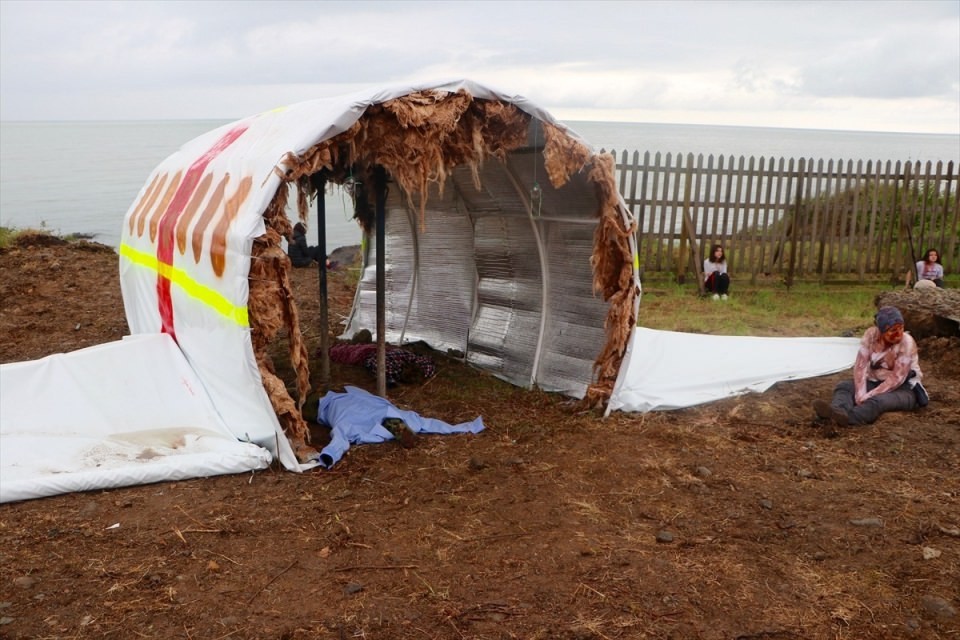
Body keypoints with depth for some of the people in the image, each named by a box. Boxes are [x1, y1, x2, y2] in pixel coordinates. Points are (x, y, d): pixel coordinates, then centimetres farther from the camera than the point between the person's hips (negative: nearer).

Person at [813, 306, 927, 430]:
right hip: (876, 382, 5)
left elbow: (897, 378, -23)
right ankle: (837, 411, -54)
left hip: (904, 389, -5)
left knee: (879, 400, -36)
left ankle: (846, 417, -66)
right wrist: (861, 393, -29)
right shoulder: (871, 335, -8)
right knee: (844, 386, -19)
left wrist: (870, 395, -31)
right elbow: (860, 365, -14)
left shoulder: (907, 342, -19)